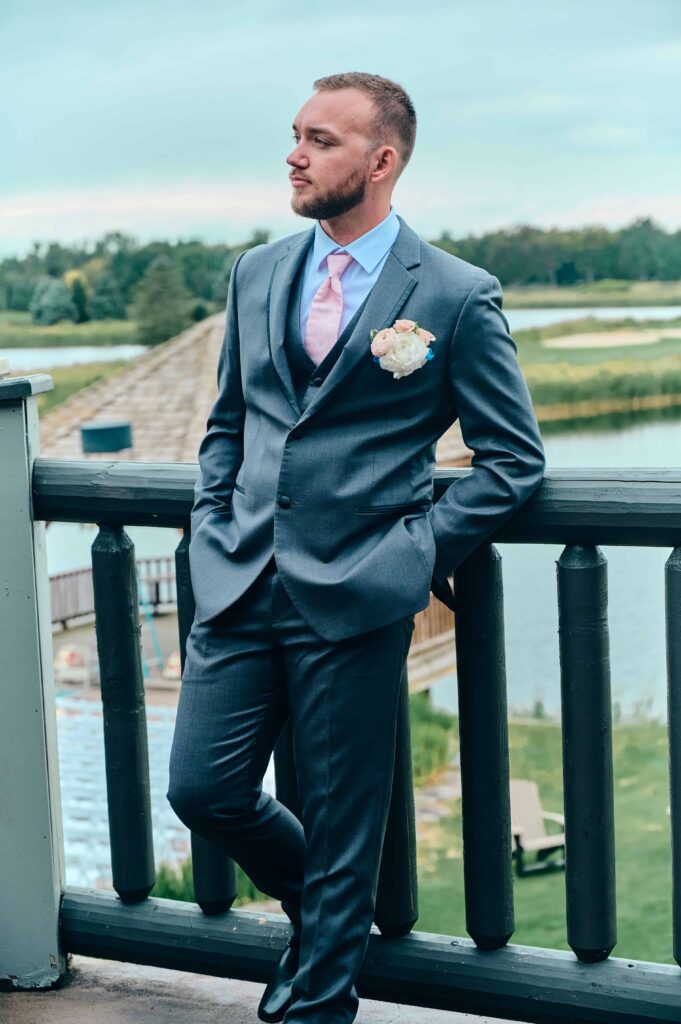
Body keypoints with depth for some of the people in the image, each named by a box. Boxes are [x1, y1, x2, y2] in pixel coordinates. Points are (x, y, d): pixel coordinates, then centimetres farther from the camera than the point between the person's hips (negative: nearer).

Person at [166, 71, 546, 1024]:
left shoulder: (458, 295, -4)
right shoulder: (256, 273, 11)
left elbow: (514, 454, 0)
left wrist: (423, 550, -7)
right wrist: (214, 532, 8)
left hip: (354, 595, -5)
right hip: (240, 585, 5)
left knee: (340, 826, 4)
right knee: (204, 789, 5)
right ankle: (325, 909, 34)